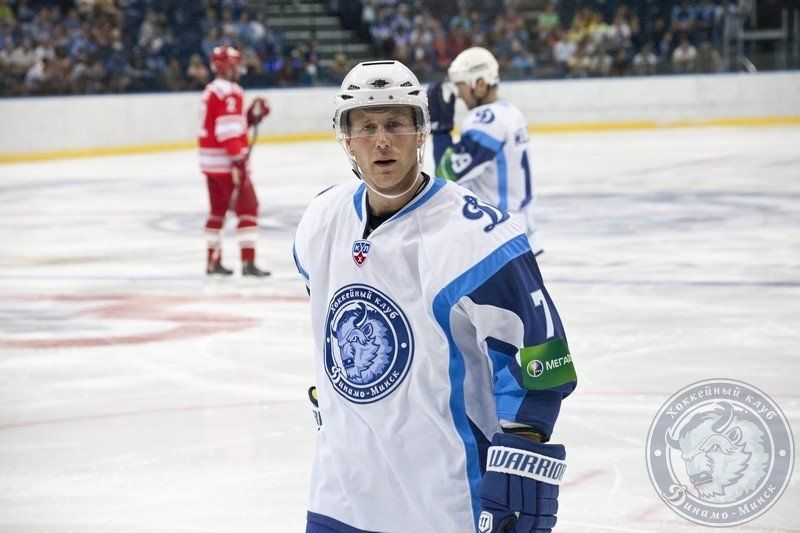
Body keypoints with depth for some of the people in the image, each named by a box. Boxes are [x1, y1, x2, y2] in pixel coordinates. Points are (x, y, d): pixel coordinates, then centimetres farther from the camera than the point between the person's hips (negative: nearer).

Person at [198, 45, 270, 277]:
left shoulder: (212, 90, 16)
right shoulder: (230, 92, -15)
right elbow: (228, 130, -23)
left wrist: (251, 116, 9)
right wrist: (239, 160, -25)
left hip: (210, 160, 10)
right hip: (226, 161, -10)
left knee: (218, 209, 15)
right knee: (247, 208, -7)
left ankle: (213, 261, 18)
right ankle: (248, 262, -12)